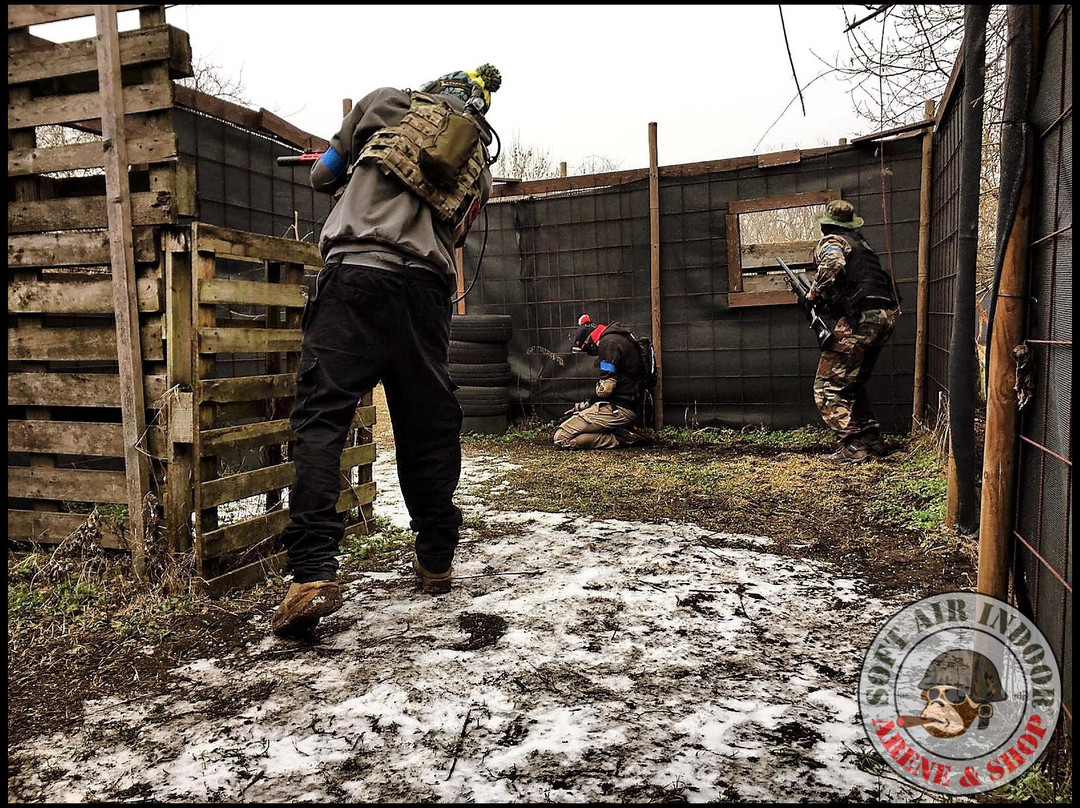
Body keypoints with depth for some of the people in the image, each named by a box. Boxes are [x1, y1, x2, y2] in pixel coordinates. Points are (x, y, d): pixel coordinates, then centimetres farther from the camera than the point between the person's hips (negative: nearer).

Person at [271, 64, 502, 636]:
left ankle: (314, 574, -15)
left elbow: (323, 175, 24)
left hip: (356, 274, -3)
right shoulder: (480, 168, 23)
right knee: (429, 427, 13)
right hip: (426, 290, 4)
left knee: (321, 417, -5)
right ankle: (436, 561, 25)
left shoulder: (387, 104, 16)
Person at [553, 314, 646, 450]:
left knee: (561, 437, -15)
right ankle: (625, 433, 8)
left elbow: (605, 387, -19)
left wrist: (584, 404, 0)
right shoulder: (620, 337, 19)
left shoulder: (609, 342, -11)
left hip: (617, 408, -10)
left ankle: (620, 439, -12)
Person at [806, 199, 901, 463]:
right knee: (852, 385, 21)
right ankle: (873, 441, 22)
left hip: (861, 319, -9)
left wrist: (815, 294, -7)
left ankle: (852, 448, -5)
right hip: (887, 315, 9)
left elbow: (833, 264, -23)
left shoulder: (830, 241, 2)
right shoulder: (861, 243, 26)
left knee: (829, 387, -2)